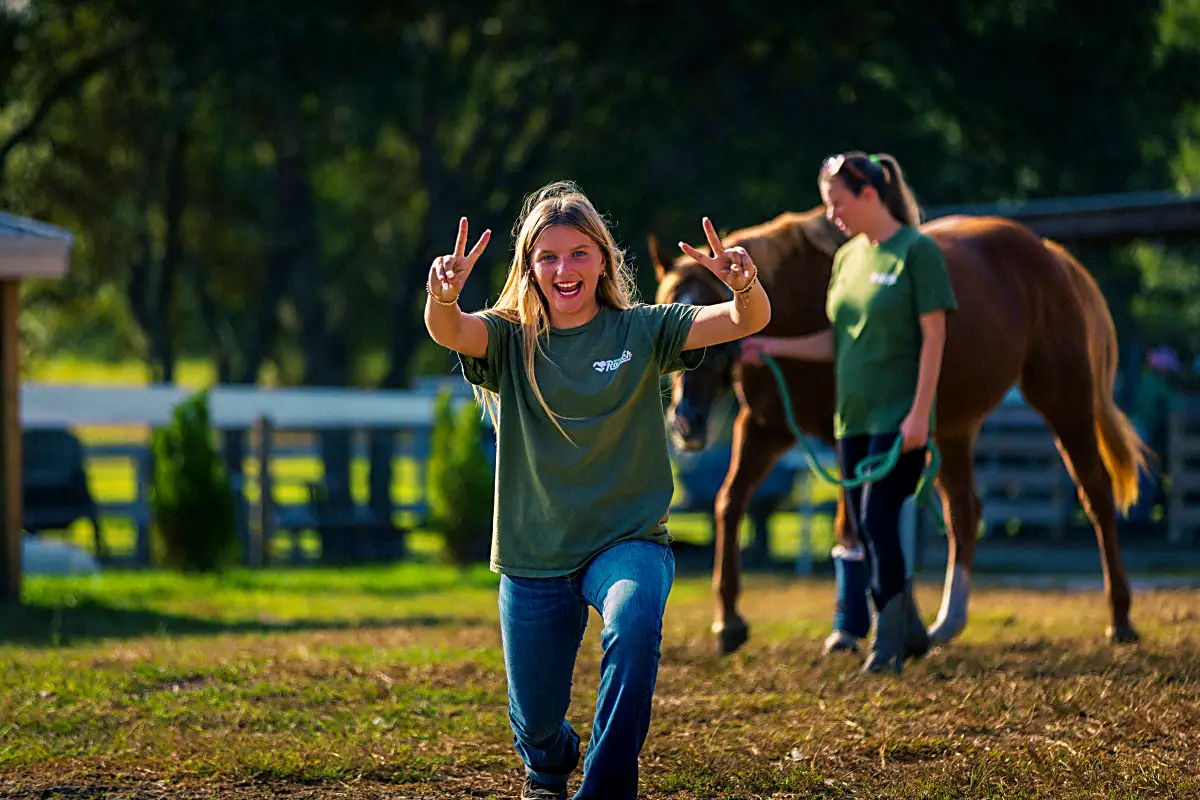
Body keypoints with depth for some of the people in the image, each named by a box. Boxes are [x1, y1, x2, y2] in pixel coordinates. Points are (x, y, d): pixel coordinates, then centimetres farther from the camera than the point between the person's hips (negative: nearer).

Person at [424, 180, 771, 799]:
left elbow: (748, 321, -15)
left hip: (628, 541, -1)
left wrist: (745, 287, -39)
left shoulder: (639, 332, -3)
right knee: (534, 723, 11)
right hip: (534, 557, 1)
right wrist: (442, 299, -49)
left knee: (634, 628, -35)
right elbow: (450, 332, -25)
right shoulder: (509, 340, -2)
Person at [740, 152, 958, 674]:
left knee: (878, 520, -12)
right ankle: (909, 629, 19)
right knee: (865, 528, 8)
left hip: (898, 416, -7)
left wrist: (919, 413, -17)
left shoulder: (917, 251, -9)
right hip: (853, 416, 7)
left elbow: (934, 336, -12)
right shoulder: (848, 258, 12)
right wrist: (772, 348, 6)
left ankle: (889, 640, -2)